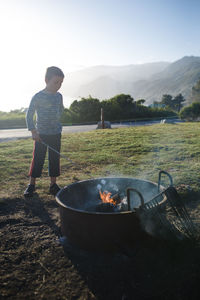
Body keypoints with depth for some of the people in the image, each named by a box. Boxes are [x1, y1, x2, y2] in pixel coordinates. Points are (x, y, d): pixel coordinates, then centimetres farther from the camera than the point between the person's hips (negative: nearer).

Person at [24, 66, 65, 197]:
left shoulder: (59, 96, 4)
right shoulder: (38, 97, -9)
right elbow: (29, 115, -7)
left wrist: (56, 120, 11)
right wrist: (33, 131, -15)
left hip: (56, 134, 4)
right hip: (41, 134, -4)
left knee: (55, 159, 7)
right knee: (38, 159, 1)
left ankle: (53, 184, 18)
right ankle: (32, 184, 16)